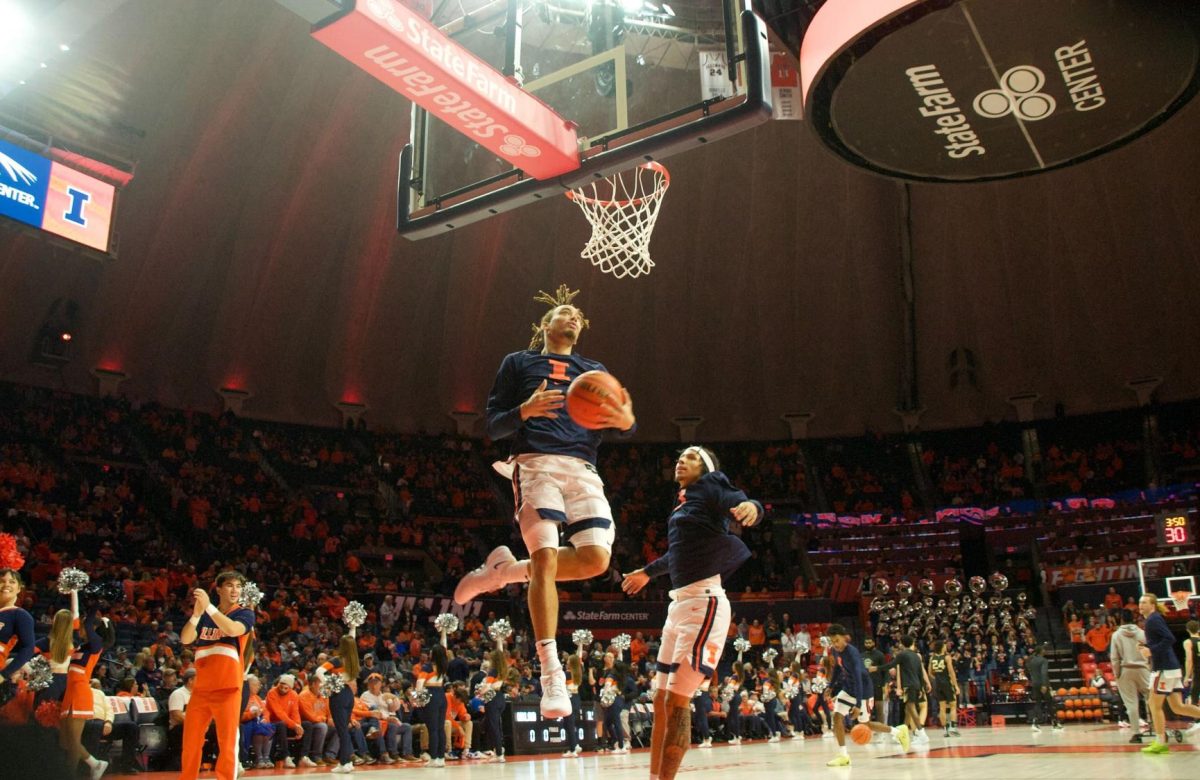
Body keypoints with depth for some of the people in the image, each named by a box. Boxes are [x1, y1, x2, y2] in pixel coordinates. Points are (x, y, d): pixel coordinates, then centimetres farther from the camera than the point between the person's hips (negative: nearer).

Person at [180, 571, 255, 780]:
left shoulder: (245, 614, 1)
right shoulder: (204, 615, 13)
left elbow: (232, 630, -21)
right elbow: (185, 639, -2)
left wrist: (209, 607, -27)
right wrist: (197, 614, -19)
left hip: (228, 688, -4)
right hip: (201, 688, 4)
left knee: (227, 744, -5)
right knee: (190, 742, 8)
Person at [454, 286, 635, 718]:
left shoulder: (594, 371, 26)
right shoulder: (519, 363, 16)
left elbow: (622, 421, 15)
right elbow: (493, 426, 9)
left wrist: (626, 420, -10)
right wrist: (525, 410, -12)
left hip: (583, 468, 4)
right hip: (536, 464, -4)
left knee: (596, 557, -15)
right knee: (546, 556, -19)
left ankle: (508, 569, 11)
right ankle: (552, 674, -15)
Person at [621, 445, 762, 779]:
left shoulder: (710, 487, -2)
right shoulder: (683, 502, 19)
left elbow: (740, 503, -21)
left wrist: (751, 507, -45)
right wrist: (647, 572, 48)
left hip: (703, 600, -9)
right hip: (680, 601, 9)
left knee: (676, 699, -10)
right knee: (661, 699, 11)